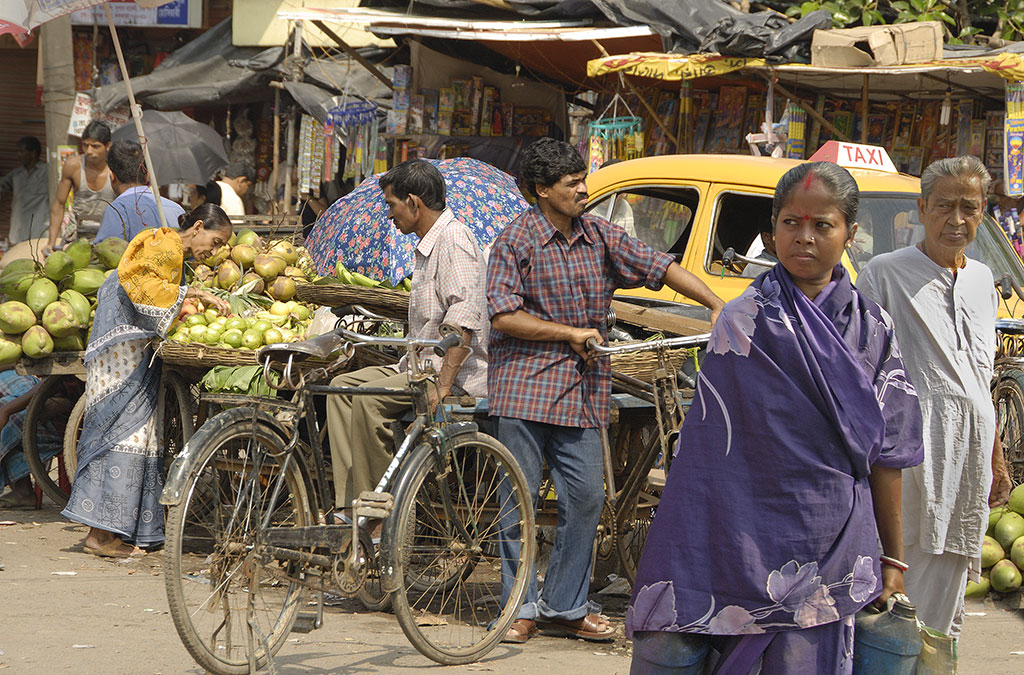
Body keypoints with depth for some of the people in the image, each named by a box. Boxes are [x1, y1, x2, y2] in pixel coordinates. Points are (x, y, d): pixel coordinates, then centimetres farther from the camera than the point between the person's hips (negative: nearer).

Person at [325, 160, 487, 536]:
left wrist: (442, 387, -30)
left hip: (459, 372, -11)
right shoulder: (428, 244, 19)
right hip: (421, 364, 11)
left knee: (369, 400, -26)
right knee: (342, 386, 2)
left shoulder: (453, 240, -15)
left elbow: (462, 321, -25)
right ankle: (350, 507, -6)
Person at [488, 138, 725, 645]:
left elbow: (661, 267, 6)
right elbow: (503, 317, -11)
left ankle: (564, 607, 12)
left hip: (582, 389, 5)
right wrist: (569, 333, -12)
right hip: (525, 383, -4)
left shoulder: (599, 236, 7)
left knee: (586, 497, 1)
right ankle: (522, 608, 8)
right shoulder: (516, 242, -6)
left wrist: (717, 306, -3)